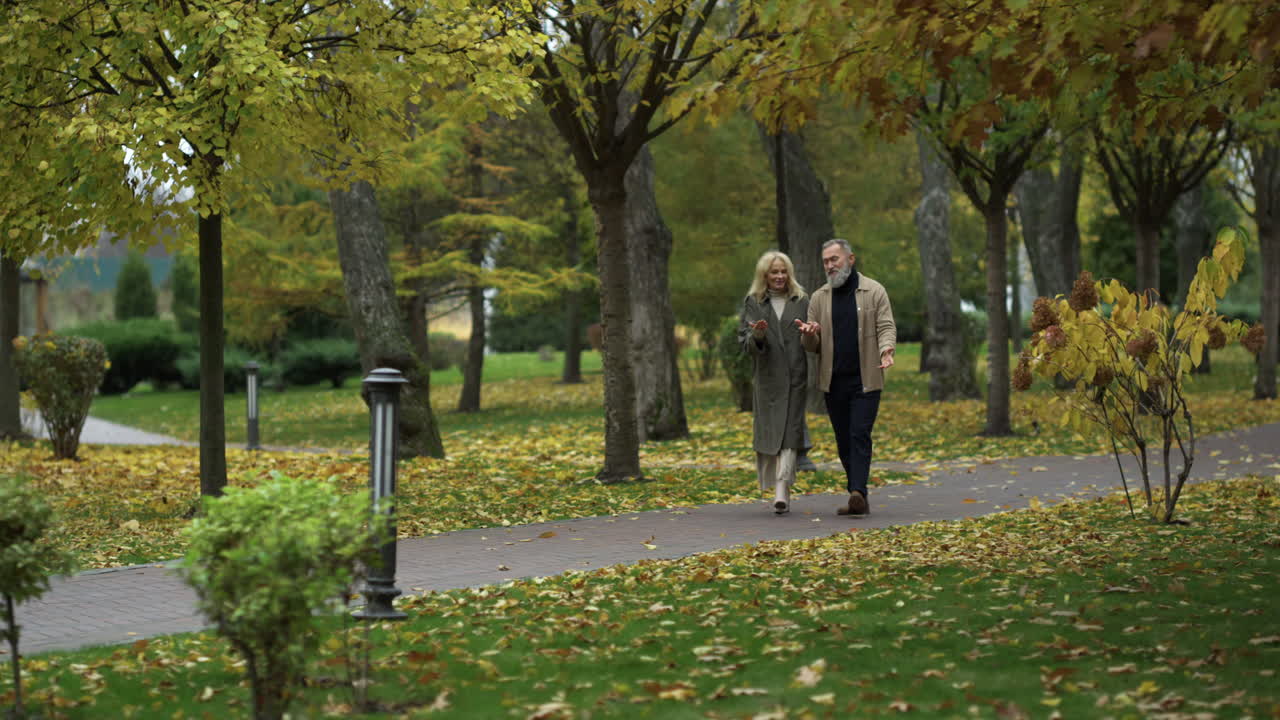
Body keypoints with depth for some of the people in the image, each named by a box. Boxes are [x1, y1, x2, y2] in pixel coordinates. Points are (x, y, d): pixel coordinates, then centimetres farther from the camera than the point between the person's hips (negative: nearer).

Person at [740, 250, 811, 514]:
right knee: (769, 431, 3)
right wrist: (757, 336, -19)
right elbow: (745, 344, 3)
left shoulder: (801, 301, 11)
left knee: (790, 432, -10)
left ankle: (782, 490, -18)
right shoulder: (753, 303, 8)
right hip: (767, 377, 0)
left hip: (796, 376, 0)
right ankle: (781, 491, 16)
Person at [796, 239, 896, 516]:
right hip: (833, 382, 4)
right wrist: (809, 334, -14)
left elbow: (886, 327, -2)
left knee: (860, 436, -14)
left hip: (865, 380, -4)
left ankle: (858, 493, -22)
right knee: (844, 441, 5)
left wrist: (886, 349, -24)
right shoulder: (819, 297, 11)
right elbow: (812, 346, 11)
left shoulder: (874, 291, 2)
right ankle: (859, 499, 11)